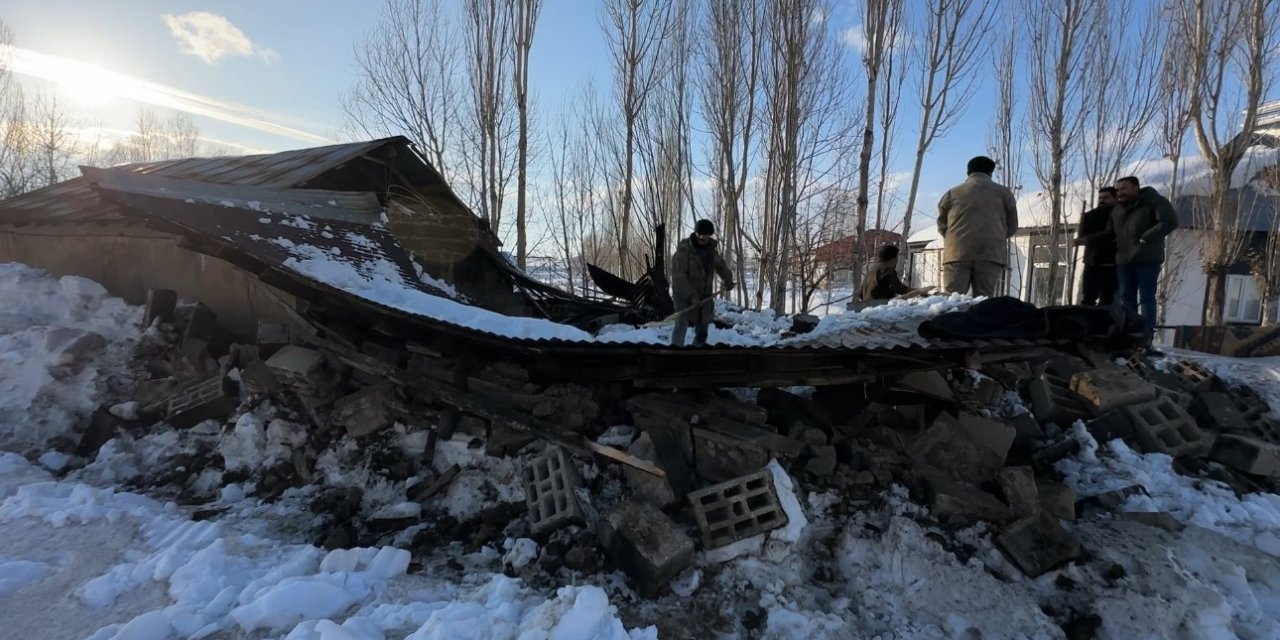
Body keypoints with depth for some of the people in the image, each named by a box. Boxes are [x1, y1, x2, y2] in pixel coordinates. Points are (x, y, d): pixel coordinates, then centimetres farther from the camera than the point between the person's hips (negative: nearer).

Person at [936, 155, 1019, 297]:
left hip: (957, 253, 0)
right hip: (991, 253, 0)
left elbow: (941, 227, 23)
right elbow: (1012, 227, 21)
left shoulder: (952, 193, 19)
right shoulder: (1003, 192, 18)